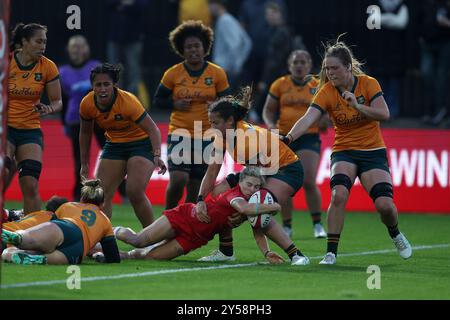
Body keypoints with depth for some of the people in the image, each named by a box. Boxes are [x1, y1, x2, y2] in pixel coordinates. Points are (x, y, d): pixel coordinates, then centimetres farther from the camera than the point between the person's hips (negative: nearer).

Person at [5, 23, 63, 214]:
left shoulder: (47, 67, -4)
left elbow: (57, 101, 3)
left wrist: (49, 109, -18)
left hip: (31, 129, 2)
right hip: (4, 126, -2)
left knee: (30, 186, -7)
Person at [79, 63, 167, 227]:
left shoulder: (128, 101, -28)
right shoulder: (87, 104, -13)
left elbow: (153, 129, -25)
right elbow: (85, 133, 6)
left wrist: (157, 155, -40)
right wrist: (84, 164, 9)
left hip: (140, 142, -5)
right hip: (114, 144, 5)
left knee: (135, 192, -20)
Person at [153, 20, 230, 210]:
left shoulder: (217, 74, 1)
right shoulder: (173, 74, 0)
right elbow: (157, 100, 9)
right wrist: (175, 104, -10)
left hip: (206, 137, 1)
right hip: (179, 135, -1)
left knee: (195, 188, 4)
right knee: (178, 179, -20)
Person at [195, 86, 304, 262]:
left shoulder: (249, 137, -32)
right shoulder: (222, 136, -9)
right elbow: (212, 171, -9)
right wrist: (200, 200, -23)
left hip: (287, 169, -9)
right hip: (260, 170, 9)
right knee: (218, 194, -5)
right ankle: (226, 252, 5)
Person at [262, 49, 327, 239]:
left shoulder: (317, 86, 3)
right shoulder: (280, 85, 5)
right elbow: (268, 110, 11)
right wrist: (271, 125, -7)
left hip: (309, 138, -2)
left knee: (309, 182, -14)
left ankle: (317, 225, -1)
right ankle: (286, 226, 17)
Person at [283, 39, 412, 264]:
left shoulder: (368, 84, -9)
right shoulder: (326, 92, -9)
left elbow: (384, 114, -17)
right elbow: (308, 118, -23)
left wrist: (357, 106, -30)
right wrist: (289, 137, -40)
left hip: (373, 151, 0)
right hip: (343, 152, 0)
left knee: (384, 204, -13)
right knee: (338, 194, -27)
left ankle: (395, 234, 23)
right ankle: (331, 252, -19)